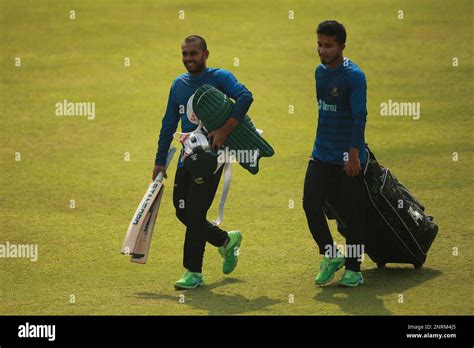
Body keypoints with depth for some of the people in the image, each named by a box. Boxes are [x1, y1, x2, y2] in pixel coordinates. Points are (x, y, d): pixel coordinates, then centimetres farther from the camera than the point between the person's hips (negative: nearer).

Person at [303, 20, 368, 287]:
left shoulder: (354, 76, -14)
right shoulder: (320, 72, 9)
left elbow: (360, 116, -19)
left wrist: (353, 153, -24)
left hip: (348, 158, -6)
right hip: (322, 155, 6)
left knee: (353, 214, 2)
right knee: (311, 202, -7)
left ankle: (354, 270, 13)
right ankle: (330, 256, 11)